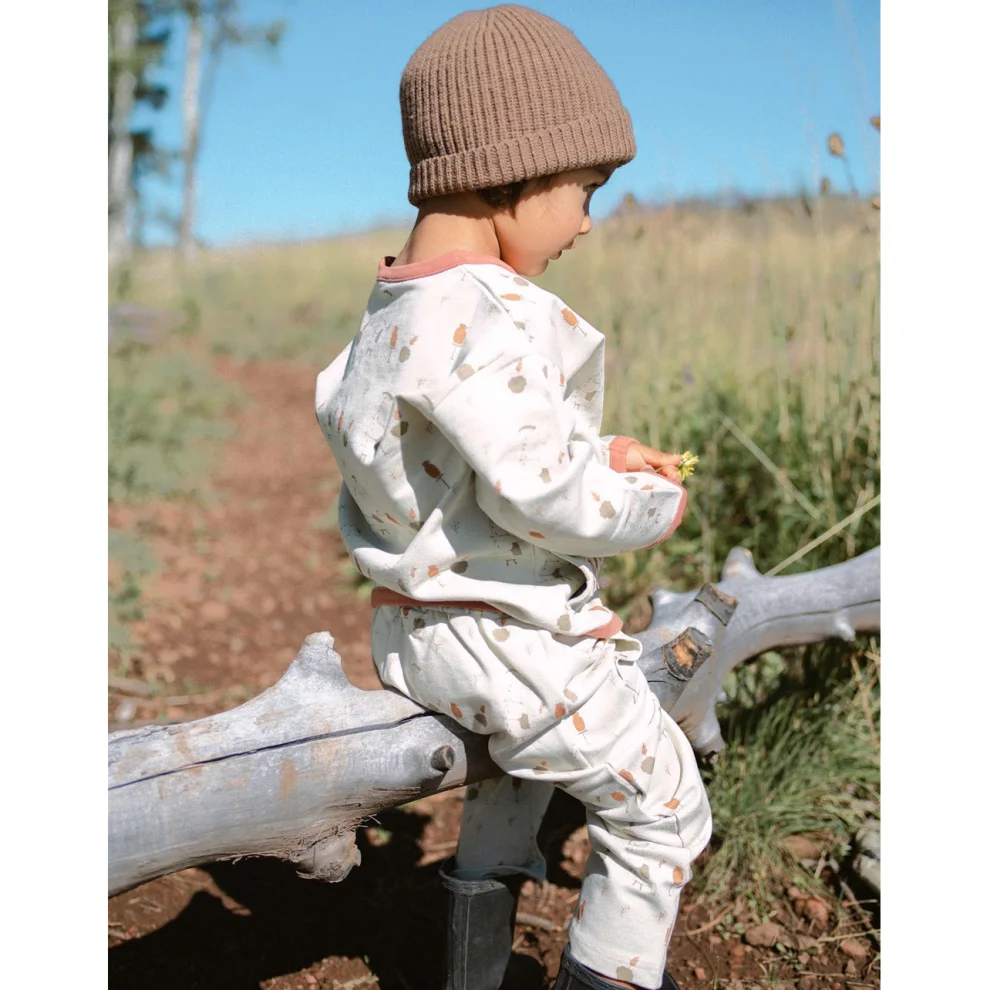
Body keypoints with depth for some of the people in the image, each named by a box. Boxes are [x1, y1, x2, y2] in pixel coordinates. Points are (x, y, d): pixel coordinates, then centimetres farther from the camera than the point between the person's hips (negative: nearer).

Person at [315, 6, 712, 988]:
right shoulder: (488, 321, -27)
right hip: (501, 637, -10)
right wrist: (653, 506, -9)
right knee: (661, 808, 10)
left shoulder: (398, 308, 4)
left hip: (415, 623, 10)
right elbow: (542, 494, -29)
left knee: (520, 742, 39)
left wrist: (599, 452, 6)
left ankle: (479, 911, 48)